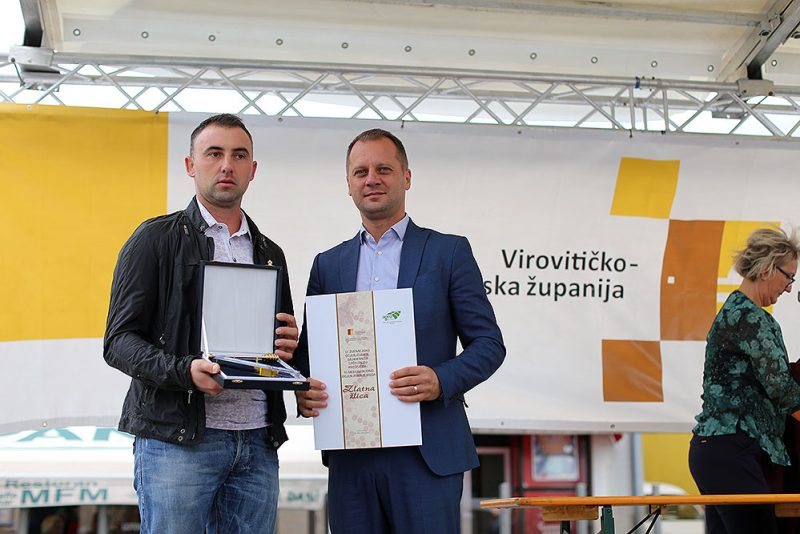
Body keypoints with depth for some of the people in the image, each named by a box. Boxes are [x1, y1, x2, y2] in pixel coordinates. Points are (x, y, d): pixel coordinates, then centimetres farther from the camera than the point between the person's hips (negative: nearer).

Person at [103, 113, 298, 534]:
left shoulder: (270, 254, 18)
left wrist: (288, 348, 0)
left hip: (258, 443, 5)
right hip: (176, 438, -5)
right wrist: (185, 370, -21)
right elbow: (119, 342, -4)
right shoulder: (156, 238, 3)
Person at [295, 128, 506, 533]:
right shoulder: (327, 264, 15)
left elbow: (489, 343, 1)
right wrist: (303, 390, -6)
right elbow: (308, 349, 17)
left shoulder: (449, 252, 4)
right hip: (350, 454, 3)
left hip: (427, 452, -3)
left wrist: (442, 381, -18)